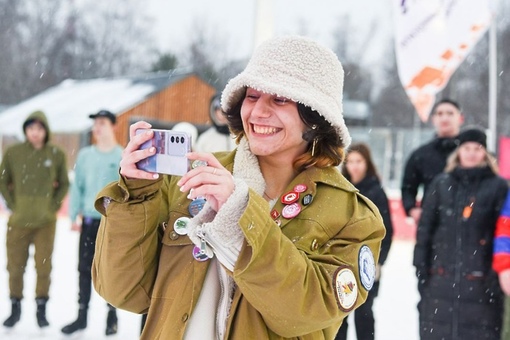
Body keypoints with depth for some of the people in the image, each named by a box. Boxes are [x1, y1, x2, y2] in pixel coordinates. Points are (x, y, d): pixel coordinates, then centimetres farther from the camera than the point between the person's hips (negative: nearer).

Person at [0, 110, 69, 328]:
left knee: (44, 266, 4)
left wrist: (54, 206, -2)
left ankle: (41, 309, 17)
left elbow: (64, 184, 7)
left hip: (46, 222, -1)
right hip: (18, 221, 1)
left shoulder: (57, 154, -2)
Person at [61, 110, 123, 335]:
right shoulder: (85, 155, 8)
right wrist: (74, 216, 2)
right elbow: (77, 187, 8)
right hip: (89, 221, 4)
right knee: (85, 268, 8)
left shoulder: (124, 156, -4)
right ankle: (82, 315, 18)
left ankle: (112, 315, 16)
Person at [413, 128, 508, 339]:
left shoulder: (497, 186, 2)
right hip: (441, 277, 2)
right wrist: (421, 266, 5)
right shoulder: (441, 183, 8)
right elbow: (425, 227, 9)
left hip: (480, 279, -2)